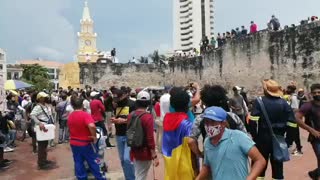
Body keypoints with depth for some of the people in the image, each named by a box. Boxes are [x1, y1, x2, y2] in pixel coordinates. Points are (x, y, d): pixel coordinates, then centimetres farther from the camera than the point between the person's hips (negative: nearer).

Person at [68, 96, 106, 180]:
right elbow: (92, 126, -37)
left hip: (74, 143, 5)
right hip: (86, 143, -5)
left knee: (78, 163, 13)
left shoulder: (70, 116, 2)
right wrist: (94, 136, -23)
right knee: (93, 162, 9)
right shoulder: (85, 115, -20)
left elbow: (71, 128, 12)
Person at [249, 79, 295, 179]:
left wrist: (254, 135, -7)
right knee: (277, 165, 14)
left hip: (263, 137, -2)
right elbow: (291, 124, -6)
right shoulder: (285, 103, -2)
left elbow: (253, 121, -18)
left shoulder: (259, 101, -10)